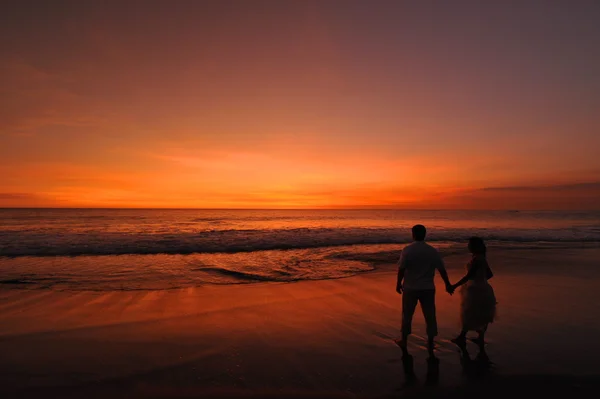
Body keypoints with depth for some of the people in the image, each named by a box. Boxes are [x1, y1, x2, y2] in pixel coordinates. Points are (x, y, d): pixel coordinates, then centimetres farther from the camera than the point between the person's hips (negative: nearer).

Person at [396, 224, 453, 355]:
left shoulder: (407, 250, -12)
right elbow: (442, 270, 1)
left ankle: (404, 341, 25)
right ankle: (430, 344, 19)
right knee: (430, 316, 12)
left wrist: (398, 283, -1)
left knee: (407, 315, 13)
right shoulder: (433, 251, -3)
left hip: (410, 288, -2)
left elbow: (401, 269, -14)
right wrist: (448, 284, 13)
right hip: (428, 288, 2)